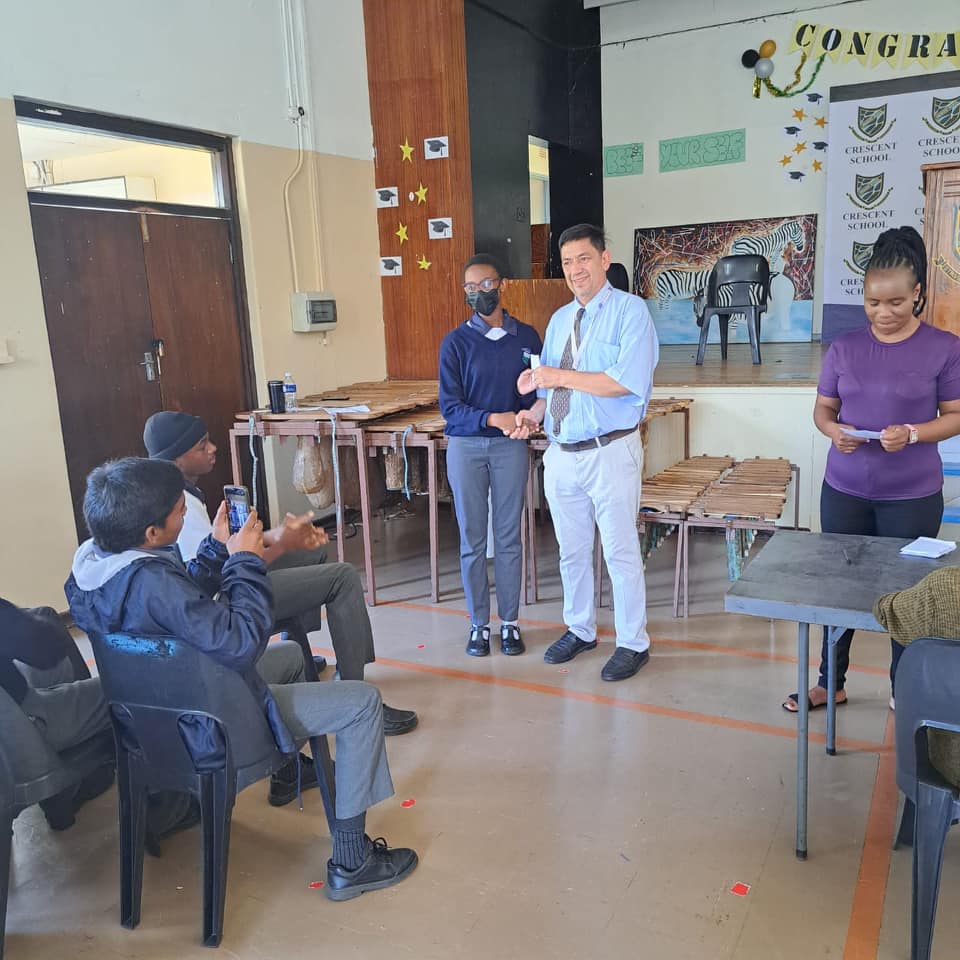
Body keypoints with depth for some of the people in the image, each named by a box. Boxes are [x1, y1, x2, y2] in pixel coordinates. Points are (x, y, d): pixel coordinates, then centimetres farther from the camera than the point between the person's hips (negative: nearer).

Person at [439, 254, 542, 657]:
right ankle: (479, 623, 19)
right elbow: (450, 406, -7)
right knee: (472, 540, 6)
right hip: (465, 446, -1)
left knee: (508, 537, 7)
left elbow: (537, 393, 7)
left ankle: (509, 622, 19)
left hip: (511, 446, 1)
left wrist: (527, 416, -15)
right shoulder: (456, 342, -2)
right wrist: (492, 419, -21)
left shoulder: (526, 337, 4)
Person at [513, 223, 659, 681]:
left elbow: (630, 381, -21)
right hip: (562, 453, 7)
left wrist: (563, 377, -18)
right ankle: (579, 631, 35)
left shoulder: (630, 310, -8)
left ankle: (633, 644, 20)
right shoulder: (560, 320, 14)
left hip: (610, 451, -6)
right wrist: (534, 412, -3)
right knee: (571, 551, 17)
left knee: (621, 552, 3)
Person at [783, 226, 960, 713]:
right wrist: (833, 430, -14)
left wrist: (913, 434, -21)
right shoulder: (844, 347, 1)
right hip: (844, 490, 3)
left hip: (913, 495, -2)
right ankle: (831, 682, 29)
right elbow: (823, 408, 8)